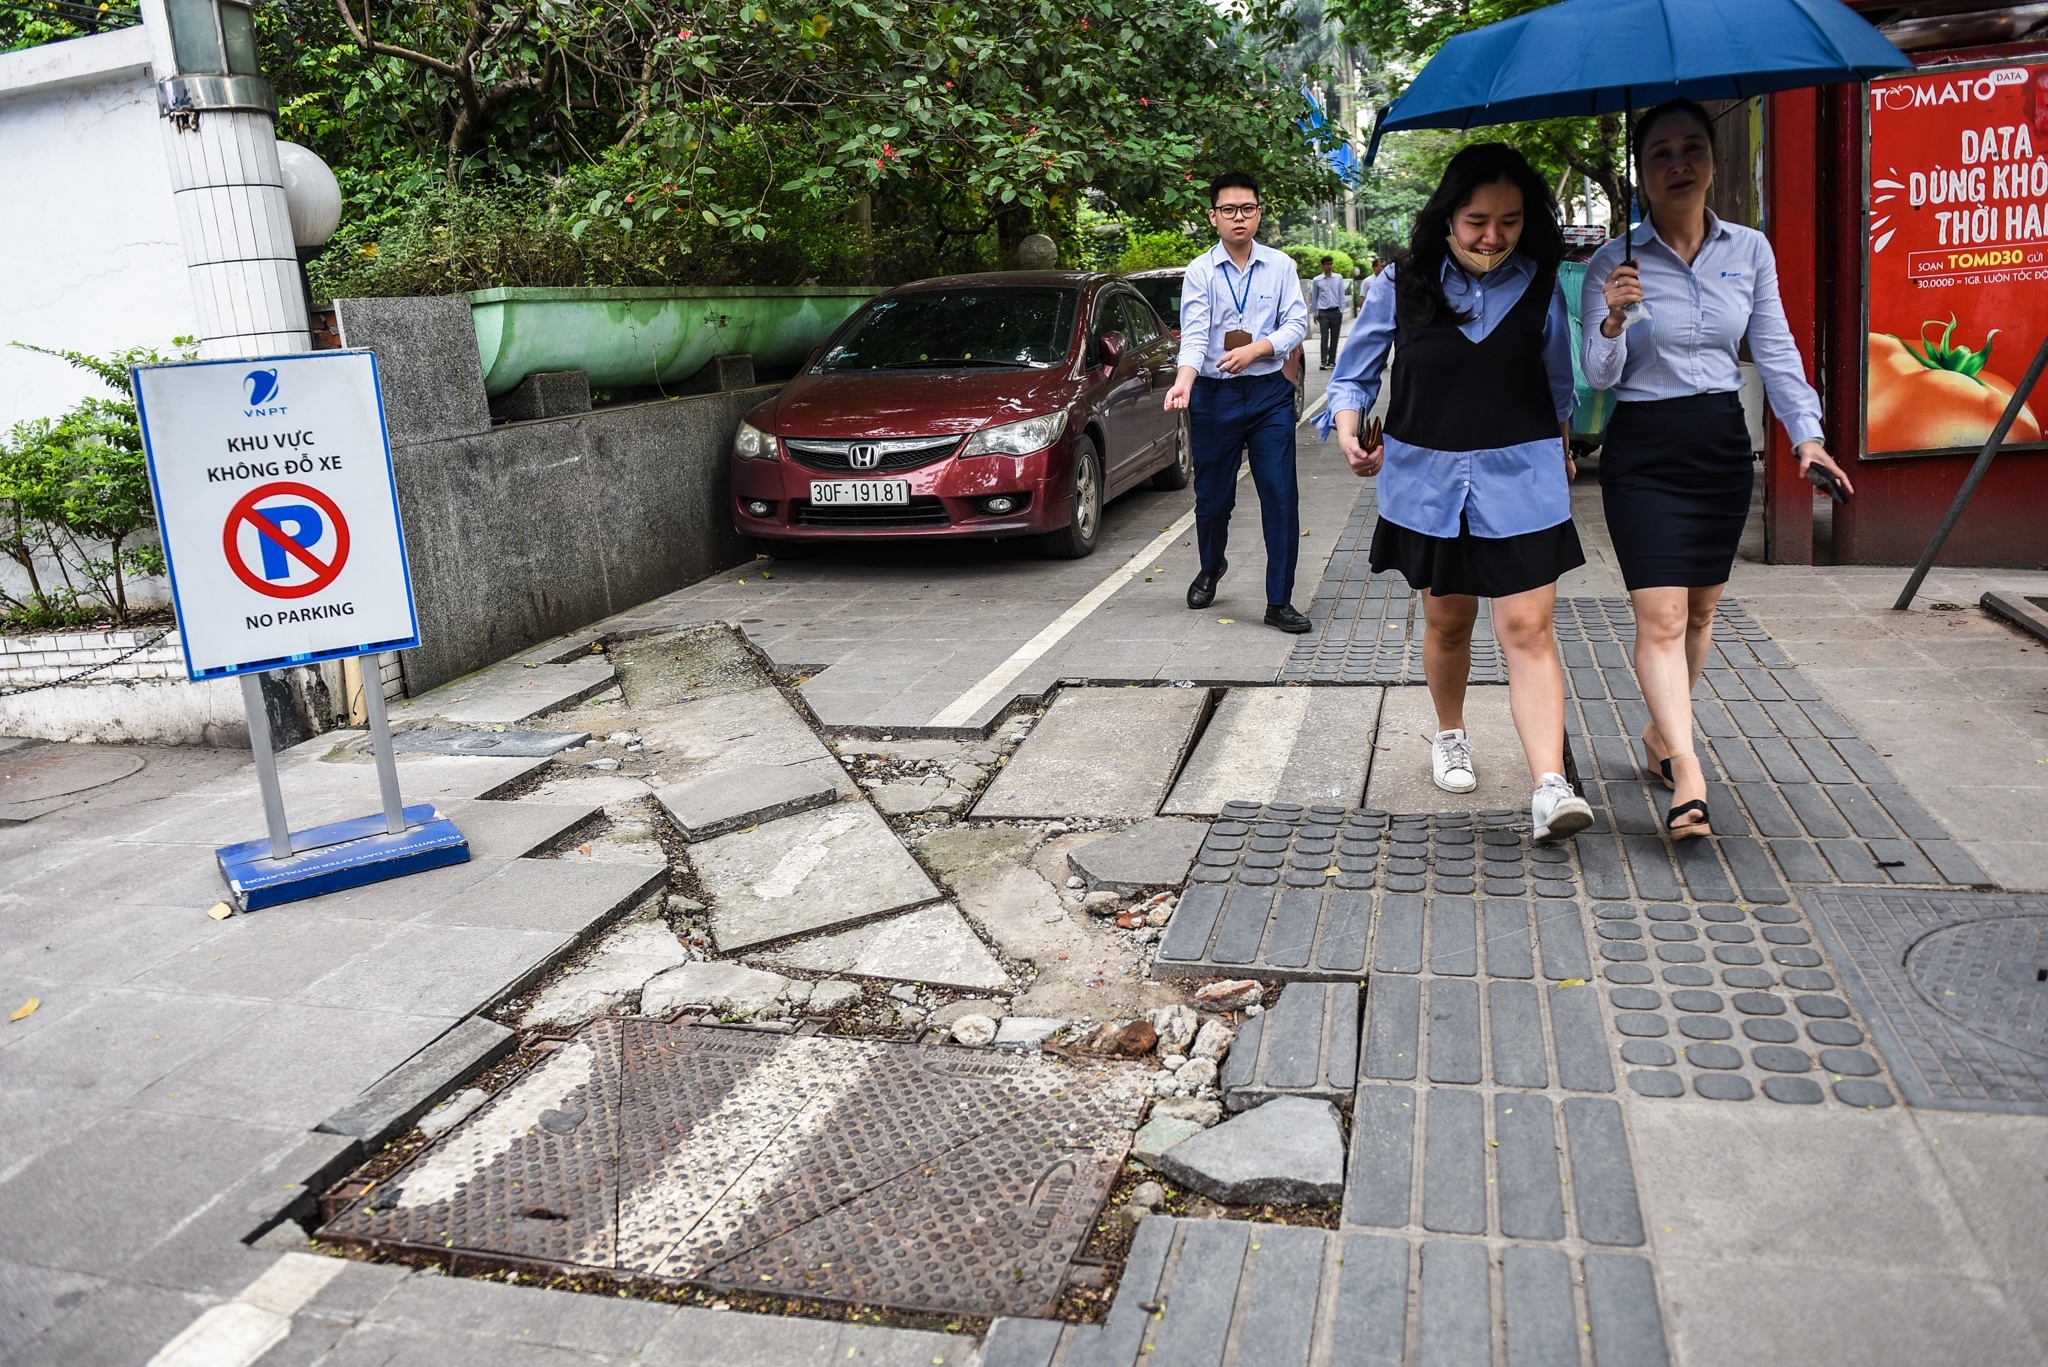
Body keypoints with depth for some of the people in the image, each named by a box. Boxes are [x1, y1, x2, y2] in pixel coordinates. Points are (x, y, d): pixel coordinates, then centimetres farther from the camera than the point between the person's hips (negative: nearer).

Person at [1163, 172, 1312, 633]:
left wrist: (1256, 349, -17)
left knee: (1281, 496, -6)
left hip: (1270, 392, 0)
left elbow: (1297, 322, 0)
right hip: (1214, 395, 0)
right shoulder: (1200, 271, -1)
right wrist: (1183, 381, -29)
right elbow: (1194, 333, -11)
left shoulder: (1280, 266, 4)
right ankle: (1210, 569, 41)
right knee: (1213, 496, 11)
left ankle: (1279, 602, 1)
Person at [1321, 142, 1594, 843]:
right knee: (1447, 622, 15)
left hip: (1521, 478, -1)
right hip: (1428, 479, 1)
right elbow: (1354, 373, 5)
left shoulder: (1539, 285, 0)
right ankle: (1451, 738, 40)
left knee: (1527, 629, -9)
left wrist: (1563, 459, 22)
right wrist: (1347, 425, -15)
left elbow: (1558, 383, 14)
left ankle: (1551, 787, -13)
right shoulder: (1400, 286, -3)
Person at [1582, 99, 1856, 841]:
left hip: (1723, 445, 4)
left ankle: (1660, 734, 30)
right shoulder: (1615, 263, -6)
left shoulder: (1750, 250, 4)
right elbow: (1599, 375, -8)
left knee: (1700, 611, 11)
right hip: (1644, 452, -4)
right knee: (1660, 616, -12)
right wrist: (1614, 322, -27)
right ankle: (1688, 777, -16)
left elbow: (1774, 349, 7)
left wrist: (1806, 432, -4)